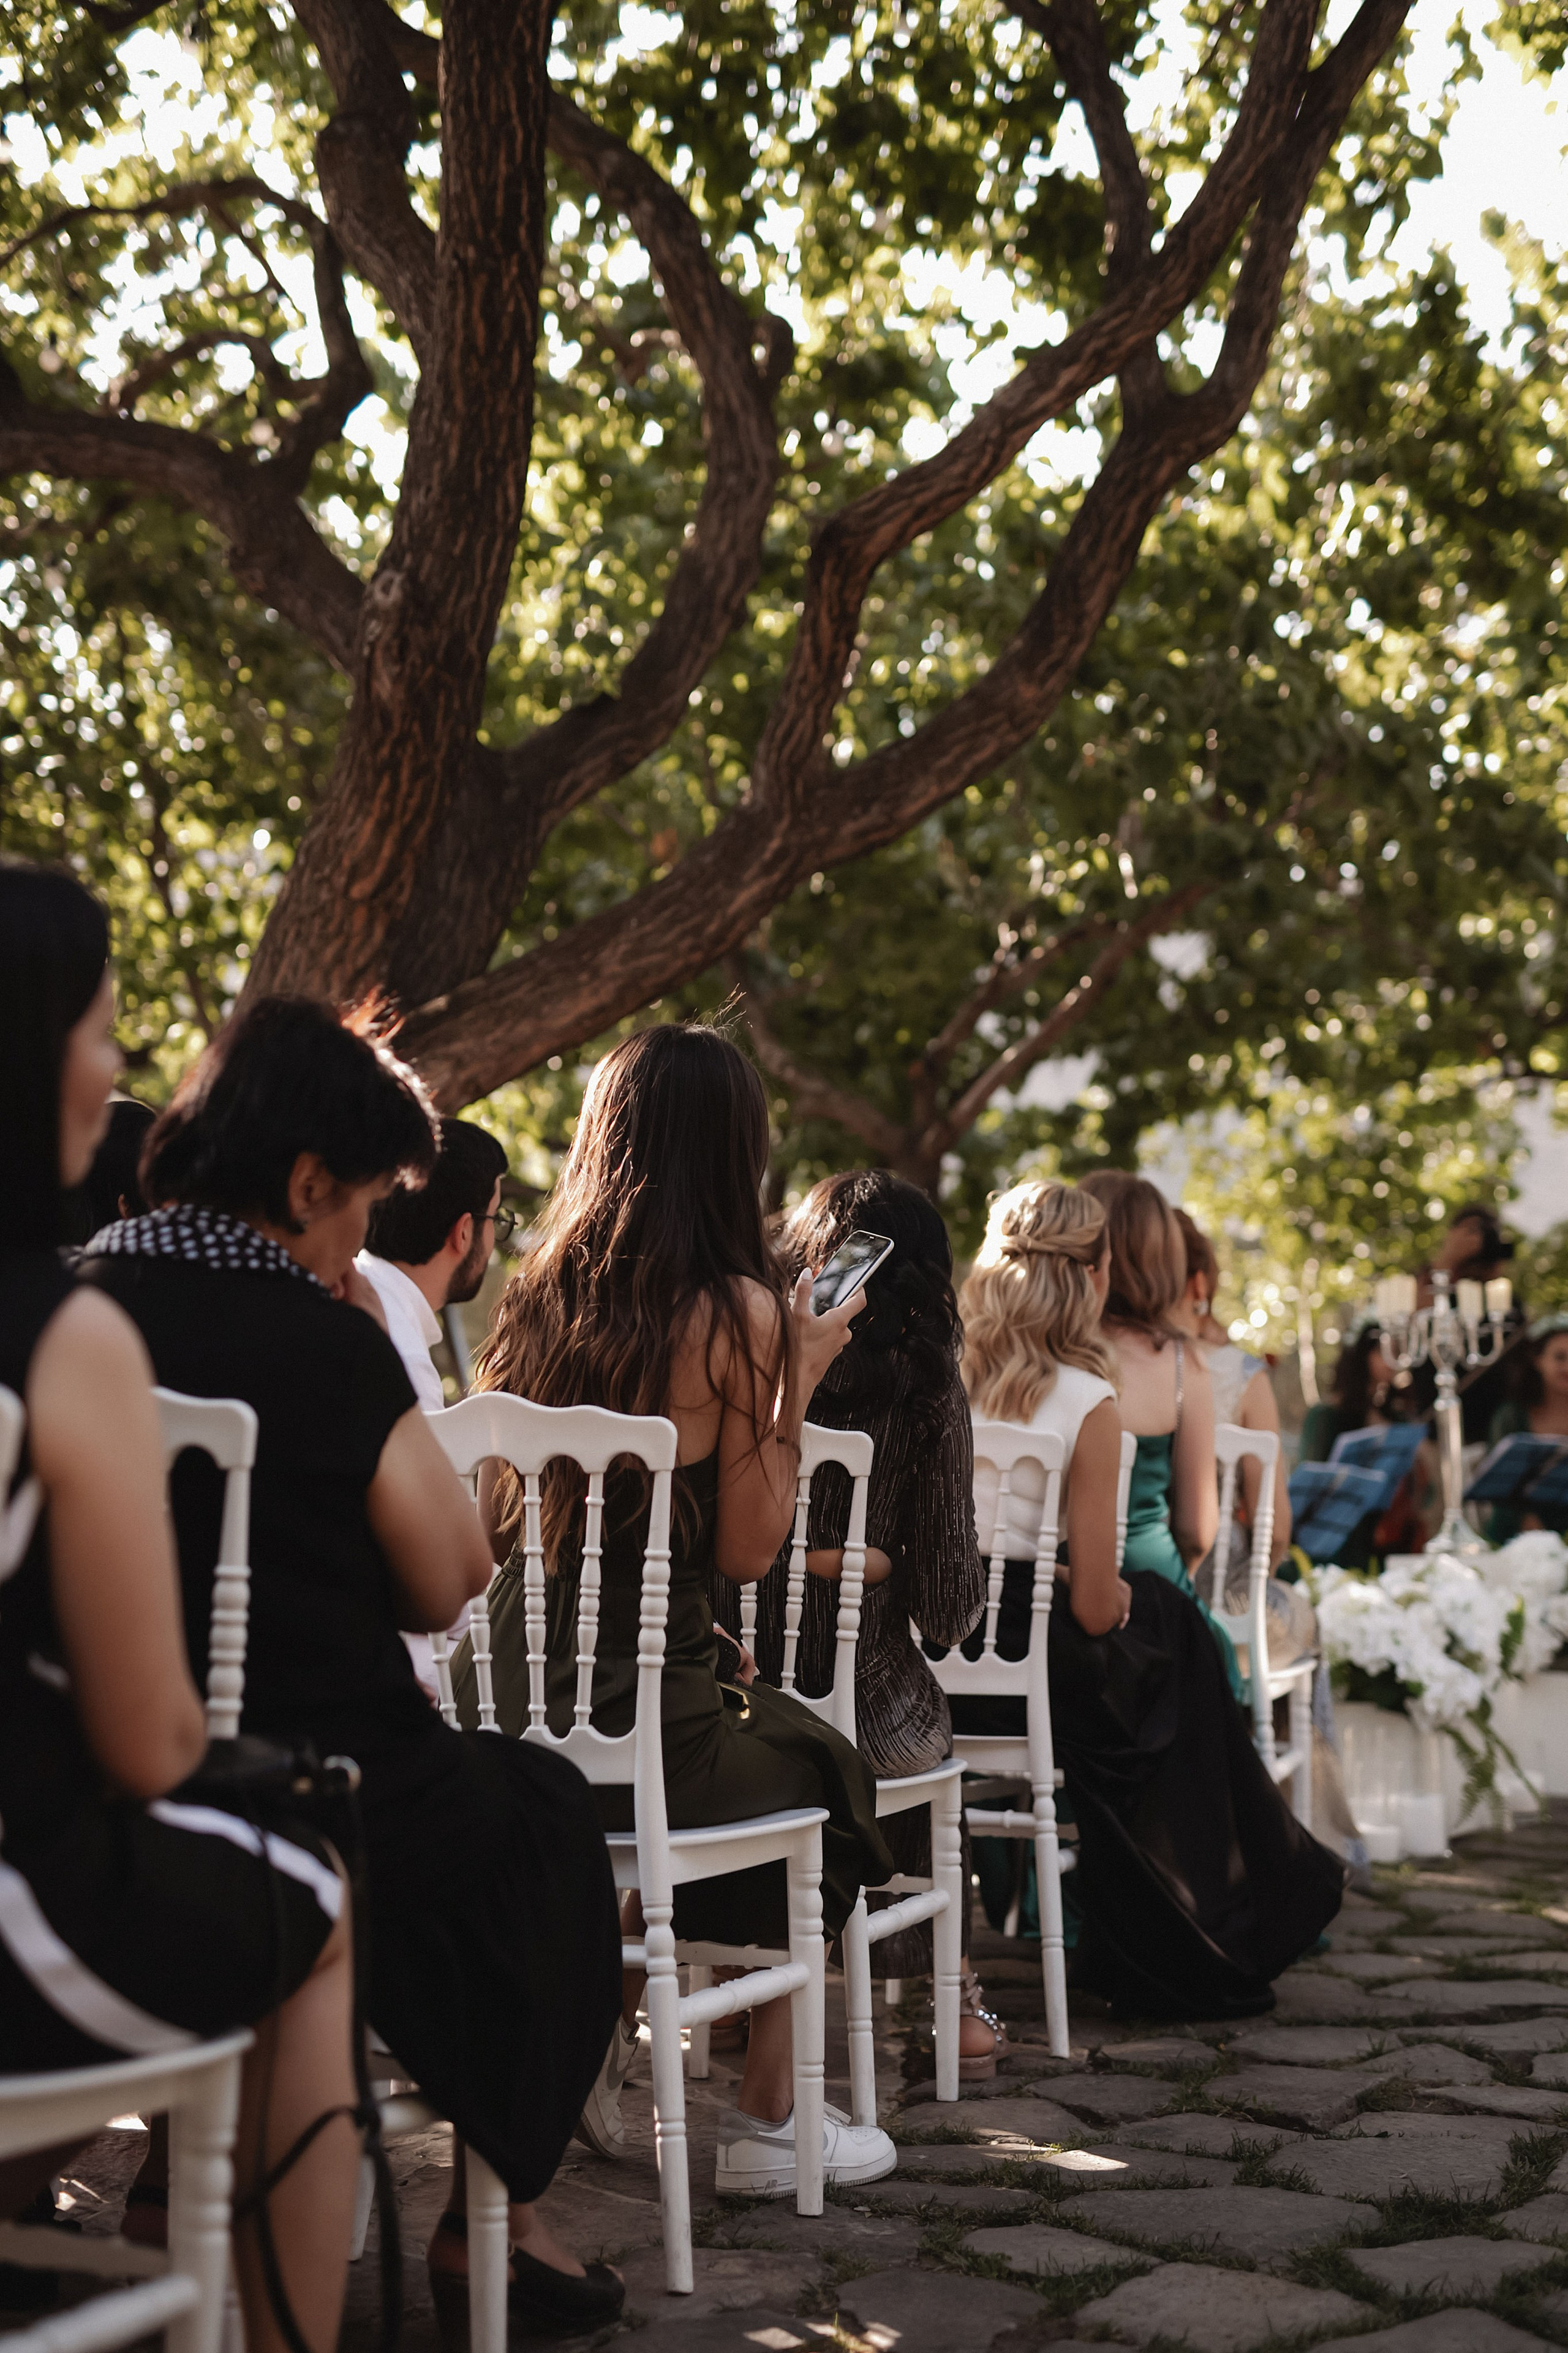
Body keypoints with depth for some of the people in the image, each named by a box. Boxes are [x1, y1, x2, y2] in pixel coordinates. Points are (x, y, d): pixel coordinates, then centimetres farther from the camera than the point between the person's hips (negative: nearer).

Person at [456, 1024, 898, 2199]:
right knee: (821, 1772, 24)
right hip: (635, 1710, -6)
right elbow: (747, 1551, -8)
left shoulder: (537, 1295, 4)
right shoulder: (738, 1313, -13)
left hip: (500, 1704, 6)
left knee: (757, 1728, 34)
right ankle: (769, 2119, 28)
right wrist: (799, 1380, 2)